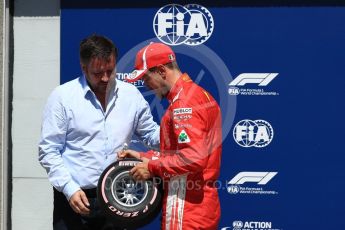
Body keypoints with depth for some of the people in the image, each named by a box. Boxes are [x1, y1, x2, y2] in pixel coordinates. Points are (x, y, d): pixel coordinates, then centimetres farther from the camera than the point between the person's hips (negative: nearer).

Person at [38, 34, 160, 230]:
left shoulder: (131, 95, 5)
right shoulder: (62, 97, -4)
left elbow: (151, 134, 15)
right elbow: (48, 151, -4)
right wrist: (69, 189, -14)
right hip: (74, 199, -3)